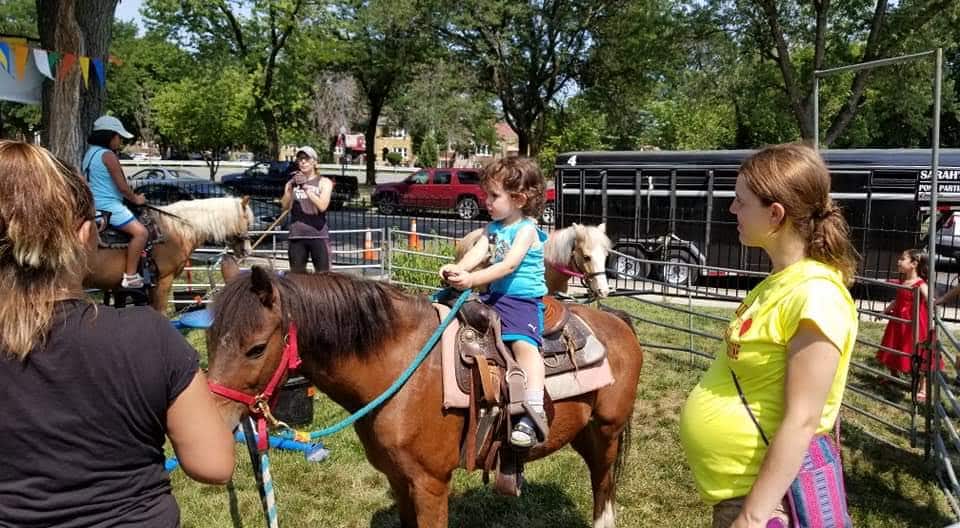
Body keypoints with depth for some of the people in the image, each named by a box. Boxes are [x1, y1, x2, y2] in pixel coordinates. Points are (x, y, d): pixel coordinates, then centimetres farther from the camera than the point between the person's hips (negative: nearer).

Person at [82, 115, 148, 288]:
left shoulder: (89, 153, 15)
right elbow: (122, 187, -16)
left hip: (92, 205, 11)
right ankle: (130, 277, -20)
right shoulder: (108, 155, -14)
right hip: (108, 206, -11)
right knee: (140, 232, -18)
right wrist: (136, 199, 2)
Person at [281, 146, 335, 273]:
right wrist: (291, 187, -11)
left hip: (319, 235, -3)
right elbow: (285, 206, 1)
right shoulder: (292, 182, 13)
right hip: (296, 236, 3)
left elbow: (322, 206, -11)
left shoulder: (324, 182, 4)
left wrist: (305, 187, -14)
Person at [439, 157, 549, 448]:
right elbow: (477, 252, -4)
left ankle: (534, 412, -37)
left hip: (524, 300, -8)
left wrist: (473, 279, -35)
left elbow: (509, 265, -22)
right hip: (494, 297, 8)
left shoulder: (526, 230, -9)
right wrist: (458, 269, -26)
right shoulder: (493, 228, 13)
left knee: (523, 343, -30)